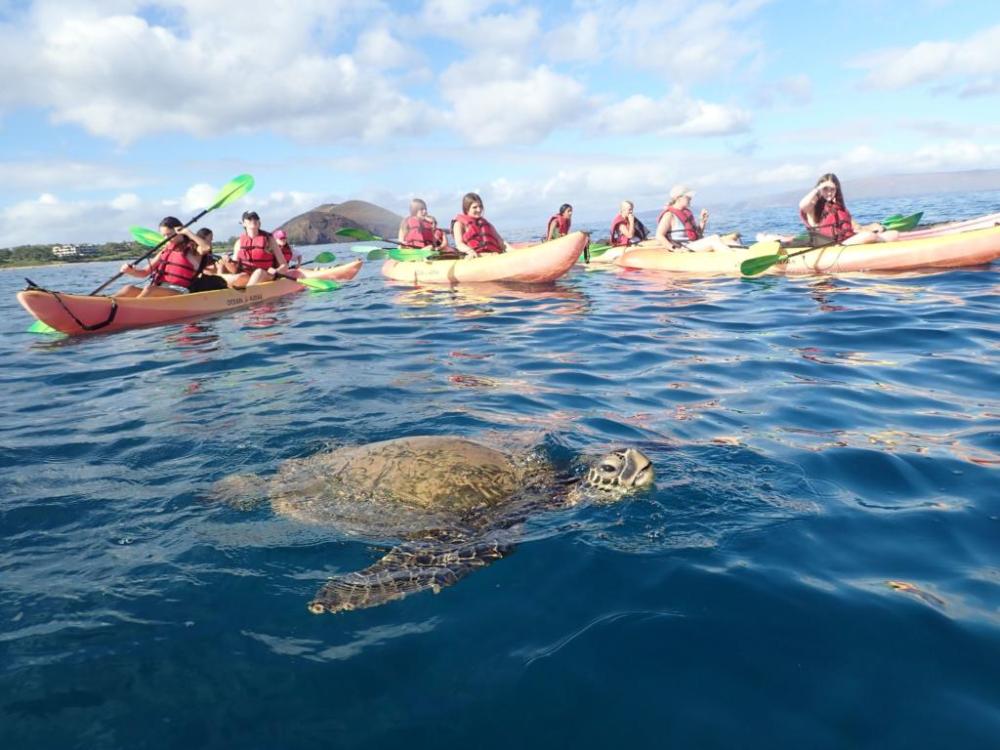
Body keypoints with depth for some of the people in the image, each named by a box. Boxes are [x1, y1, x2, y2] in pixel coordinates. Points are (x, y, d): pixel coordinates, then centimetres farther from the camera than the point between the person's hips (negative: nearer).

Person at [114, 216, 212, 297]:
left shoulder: (192, 249, 4)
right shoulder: (165, 251, 21)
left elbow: (207, 247, -22)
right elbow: (145, 272, 17)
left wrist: (188, 232, -14)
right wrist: (130, 271, -4)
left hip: (180, 293, -6)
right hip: (159, 290, 6)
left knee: (149, 289, -31)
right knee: (129, 289, -16)